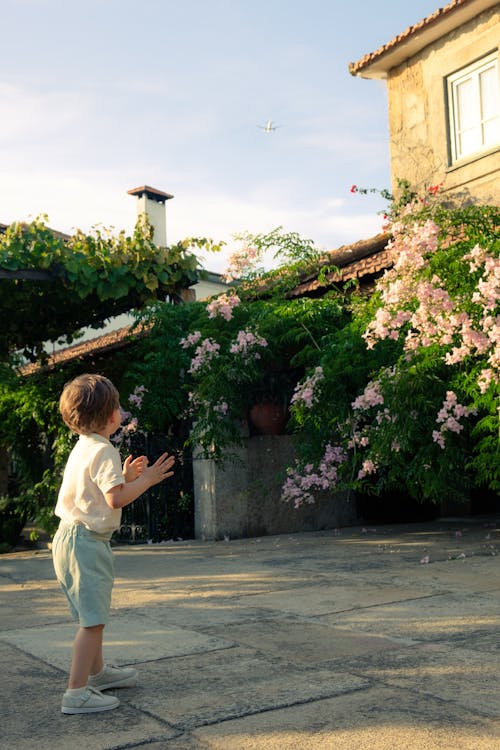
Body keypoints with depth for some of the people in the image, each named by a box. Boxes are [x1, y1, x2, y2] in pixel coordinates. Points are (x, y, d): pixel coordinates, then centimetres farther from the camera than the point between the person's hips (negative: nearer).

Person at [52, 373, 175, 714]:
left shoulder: (83, 448, 13)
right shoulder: (104, 451, -17)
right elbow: (116, 499, -23)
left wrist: (126, 476, 16)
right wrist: (147, 480, -13)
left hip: (71, 538, 11)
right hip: (86, 542, -11)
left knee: (91, 614, 23)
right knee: (93, 619, -7)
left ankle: (97, 671, 37)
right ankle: (77, 692, -5)